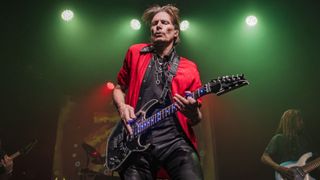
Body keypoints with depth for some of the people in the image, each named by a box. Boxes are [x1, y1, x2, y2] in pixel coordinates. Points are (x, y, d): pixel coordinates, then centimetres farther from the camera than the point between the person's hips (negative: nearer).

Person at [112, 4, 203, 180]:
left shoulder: (189, 69, 10)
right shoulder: (135, 53, 12)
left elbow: (196, 119, 13)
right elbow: (119, 88, 21)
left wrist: (193, 113, -11)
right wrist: (122, 107, -1)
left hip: (175, 139, -1)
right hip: (136, 140, 1)